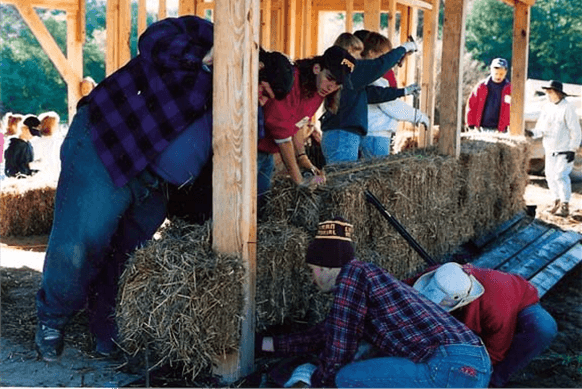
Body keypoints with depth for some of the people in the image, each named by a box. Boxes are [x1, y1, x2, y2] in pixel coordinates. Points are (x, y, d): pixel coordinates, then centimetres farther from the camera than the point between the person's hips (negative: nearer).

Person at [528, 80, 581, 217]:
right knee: (550, 176, 8)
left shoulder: (567, 108, -13)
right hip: (550, 150, 7)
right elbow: (541, 127, 9)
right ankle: (557, 202, 22)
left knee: (561, 176, -12)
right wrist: (533, 133, -13)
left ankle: (565, 206, -4)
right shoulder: (546, 107, 7)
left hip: (565, 151, -7)